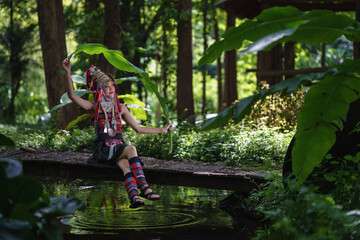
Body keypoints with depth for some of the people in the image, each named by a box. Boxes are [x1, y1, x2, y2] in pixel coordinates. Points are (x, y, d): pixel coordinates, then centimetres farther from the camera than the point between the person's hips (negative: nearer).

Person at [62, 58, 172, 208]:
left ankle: (133, 196, -55)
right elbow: (72, 96, -8)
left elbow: (138, 129, 22)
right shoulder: (94, 107, 7)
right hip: (102, 150, -3)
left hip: (118, 147, 3)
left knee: (125, 165, -32)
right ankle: (144, 188, -41)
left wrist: (161, 130, 20)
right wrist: (68, 73, -18)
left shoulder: (120, 108, 18)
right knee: (131, 149, -30)